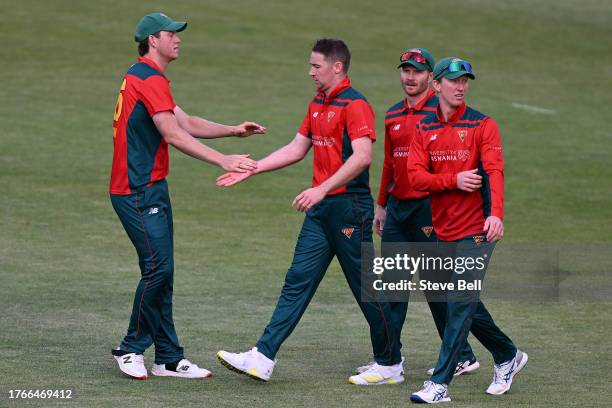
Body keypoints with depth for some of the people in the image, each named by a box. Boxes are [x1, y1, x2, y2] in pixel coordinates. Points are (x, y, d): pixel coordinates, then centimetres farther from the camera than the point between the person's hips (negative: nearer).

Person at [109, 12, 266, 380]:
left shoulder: (145, 78, 20)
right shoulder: (150, 80, -15)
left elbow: (188, 124, 19)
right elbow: (173, 135, -24)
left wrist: (234, 130, 8)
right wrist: (224, 161, -27)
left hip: (152, 189, 11)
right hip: (138, 192, -11)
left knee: (161, 270, 10)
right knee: (159, 267, -12)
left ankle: (169, 358, 12)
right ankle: (132, 349, 0)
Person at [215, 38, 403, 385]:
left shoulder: (355, 105, -14)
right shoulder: (318, 104, 16)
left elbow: (362, 156, -25)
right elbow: (297, 149, 22)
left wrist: (322, 189, -31)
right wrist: (250, 170, 16)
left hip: (350, 206, -9)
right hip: (321, 209, 9)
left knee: (365, 287, 0)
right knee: (298, 281, 4)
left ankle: (390, 365, 12)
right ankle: (262, 359, 0)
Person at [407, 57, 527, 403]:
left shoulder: (482, 125, -4)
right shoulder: (424, 129, 8)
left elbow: (495, 170, -17)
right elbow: (416, 177, -2)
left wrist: (496, 214, -33)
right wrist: (454, 181, -19)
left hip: (477, 230, -6)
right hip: (444, 231, 6)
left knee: (461, 303, -10)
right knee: (464, 303, 14)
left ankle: (440, 384, -10)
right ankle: (508, 357, 34)